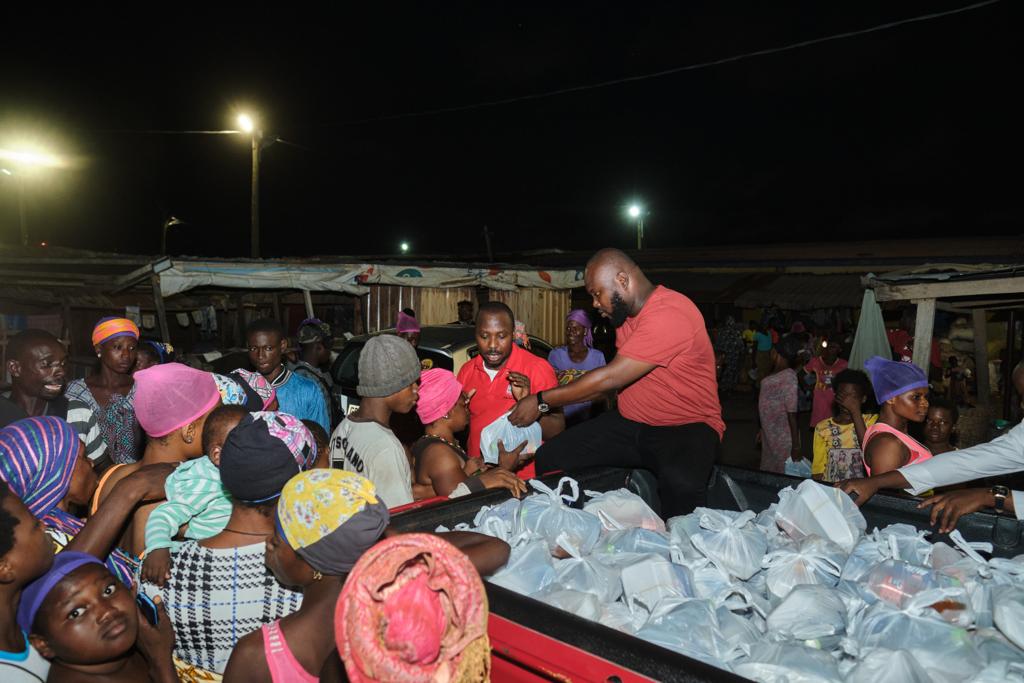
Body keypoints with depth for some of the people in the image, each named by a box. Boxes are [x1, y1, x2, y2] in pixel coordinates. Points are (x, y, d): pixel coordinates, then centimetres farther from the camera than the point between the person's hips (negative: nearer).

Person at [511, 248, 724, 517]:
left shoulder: (669, 314, -22)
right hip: (630, 423, 8)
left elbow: (612, 377, -23)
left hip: (687, 426, -8)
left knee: (680, 484, -40)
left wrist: (542, 401, -15)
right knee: (548, 459, -7)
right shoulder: (628, 312, 9)